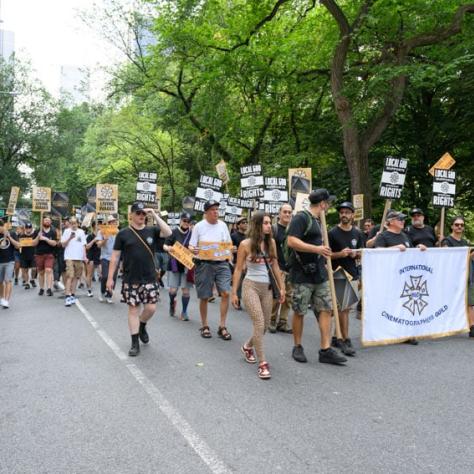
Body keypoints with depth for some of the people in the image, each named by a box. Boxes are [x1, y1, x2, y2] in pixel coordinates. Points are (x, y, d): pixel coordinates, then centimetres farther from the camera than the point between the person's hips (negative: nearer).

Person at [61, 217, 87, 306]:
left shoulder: (81, 232, 11)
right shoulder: (67, 231, 2)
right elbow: (63, 245, -1)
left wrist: (85, 256, 7)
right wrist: (69, 238, -16)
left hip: (79, 258, 4)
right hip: (69, 257, -4)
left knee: (76, 277, 8)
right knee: (70, 276, -13)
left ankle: (72, 295, 16)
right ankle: (68, 296, -15)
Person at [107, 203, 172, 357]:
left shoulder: (151, 231, 4)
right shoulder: (123, 234, -1)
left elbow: (168, 233, -15)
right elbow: (115, 257, 1)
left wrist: (154, 215, -14)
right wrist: (110, 278, -2)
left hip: (149, 279, 2)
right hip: (130, 280, -1)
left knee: (151, 308, 0)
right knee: (133, 309, 4)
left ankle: (142, 326, 33)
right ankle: (135, 343, 14)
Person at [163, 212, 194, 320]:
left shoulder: (192, 233, 2)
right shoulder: (174, 232, -2)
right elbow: (165, 246, 0)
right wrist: (168, 248, -22)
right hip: (174, 264, -1)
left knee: (185, 289, 1)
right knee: (173, 290, -3)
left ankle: (184, 312, 17)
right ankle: (172, 302, 32)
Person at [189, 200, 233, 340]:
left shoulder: (223, 225, 9)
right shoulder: (199, 226, 0)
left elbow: (229, 244, 18)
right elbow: (191, 246, 0)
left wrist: (229, 252, -1)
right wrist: (193, 250, -22)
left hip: (222, 263, 2)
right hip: (204, 264, -2)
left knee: (225, 293, -10)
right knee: (204, 297, 4)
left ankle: (222, 327, 1)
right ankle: (204, 326, 22)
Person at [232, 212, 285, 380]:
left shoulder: (271, 242, 5)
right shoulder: (246, 244, -6)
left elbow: (275, 266, 12)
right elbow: (238, 269, -1)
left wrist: (281, 287, 11)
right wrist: (234, 292, -1)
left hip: (267, 287, 5)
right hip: (251, 286, -5)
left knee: (265, 325, 10)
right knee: (259, 324, -14)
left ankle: (247, 347, 38)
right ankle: (262, 363, -4)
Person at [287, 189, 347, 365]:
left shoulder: (316, 221, 18)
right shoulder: (301, 217, -10)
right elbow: (291, 241, -22)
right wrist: (316, 249, -23)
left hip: (319, 274, 9)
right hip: (302, 275, -8)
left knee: (326, 309, 3)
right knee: (299, 312, 3)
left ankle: (325, 350, 7)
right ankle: (297, 347, 18)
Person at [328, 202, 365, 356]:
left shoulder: (357, 233, 10)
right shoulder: (332, 233, -4)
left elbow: (363, 253, 17)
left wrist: (355, 254, -5)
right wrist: (340, 254, -20)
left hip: (353, 275, 5)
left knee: (345, 308, 9)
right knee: (344, 309, -6)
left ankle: (337, 337, 21)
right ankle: (346, 340, 0)